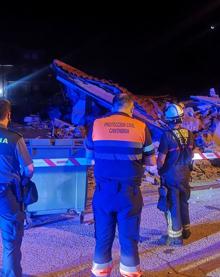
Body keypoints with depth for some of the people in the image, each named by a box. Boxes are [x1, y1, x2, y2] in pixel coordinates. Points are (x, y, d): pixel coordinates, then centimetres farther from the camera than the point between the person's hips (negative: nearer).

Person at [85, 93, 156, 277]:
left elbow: (89, 154, 15)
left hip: (104, 191, 2)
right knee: (129, 236, 12)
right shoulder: (141, 127, -4)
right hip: (129, 192, -1)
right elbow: (151, 163, 1)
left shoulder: (97, 124, 0)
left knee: (103, 235, 15)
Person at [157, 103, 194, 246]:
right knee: (183, 202, 21)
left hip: (171, 175, -6)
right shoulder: (189, 134, -3)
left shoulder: (167, 136, -22)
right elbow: (191, 154, 8)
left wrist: (160, 170, 0)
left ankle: (175, 236, 14)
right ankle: (185, 229, 35)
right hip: (185, 174, 6)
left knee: (172, 205, 5)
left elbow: (161, 159, -19)